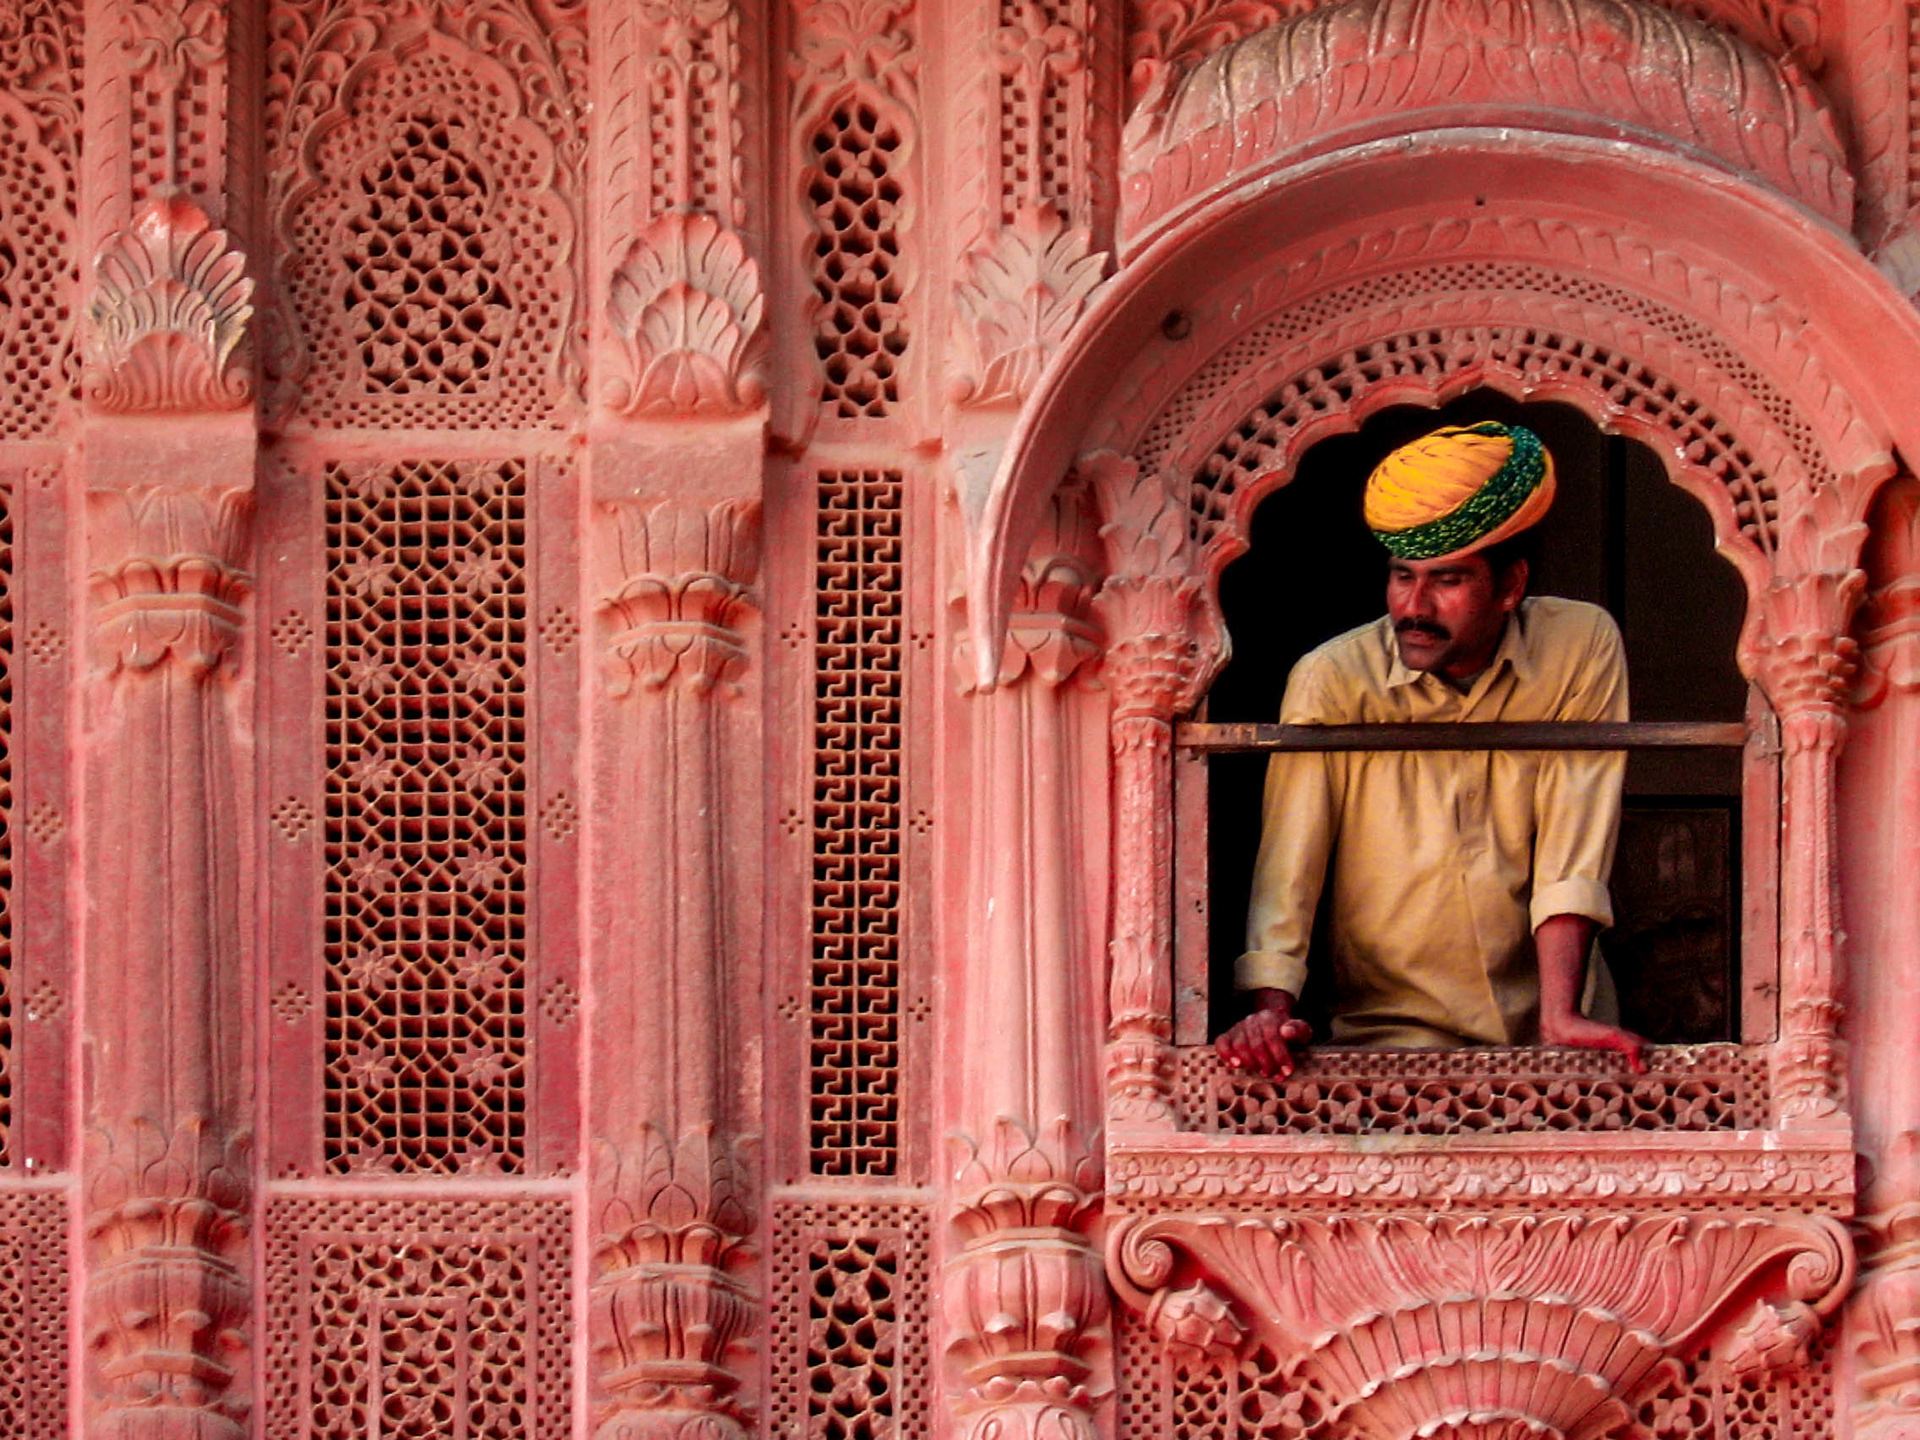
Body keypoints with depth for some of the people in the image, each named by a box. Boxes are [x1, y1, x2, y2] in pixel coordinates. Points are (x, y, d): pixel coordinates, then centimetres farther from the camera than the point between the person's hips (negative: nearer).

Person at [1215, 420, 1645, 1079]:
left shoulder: (1583, 648, -4)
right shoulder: (1330, 681, -6)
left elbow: (1574, 853, -7)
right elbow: (1286, 867, -8)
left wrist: (1560, 1020, -16)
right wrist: (1270, 1012, -22)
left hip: (1537, 1028, 1)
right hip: (1388, 1022, -1)